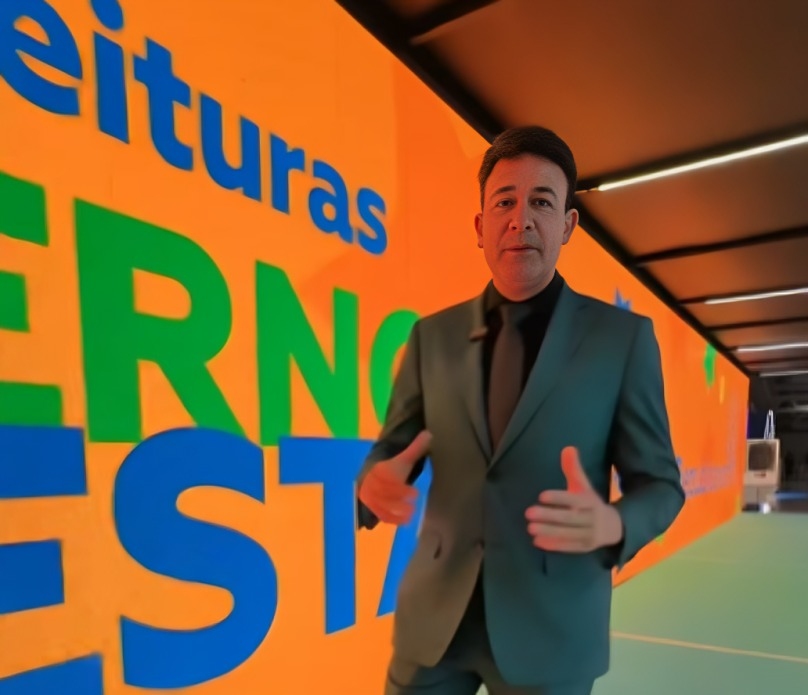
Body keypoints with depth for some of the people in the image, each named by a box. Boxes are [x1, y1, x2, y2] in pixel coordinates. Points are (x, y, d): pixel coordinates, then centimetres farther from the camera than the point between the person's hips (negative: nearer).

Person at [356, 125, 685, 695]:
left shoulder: (625, 336, -5)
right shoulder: (433, 335, 1)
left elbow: (659, 483, -1)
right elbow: (390, 448, 6)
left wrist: (612, 524, -23)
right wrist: (377, 483, -17)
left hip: (553, 624, -1)